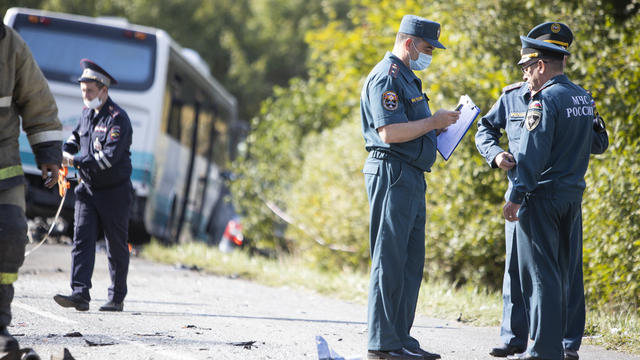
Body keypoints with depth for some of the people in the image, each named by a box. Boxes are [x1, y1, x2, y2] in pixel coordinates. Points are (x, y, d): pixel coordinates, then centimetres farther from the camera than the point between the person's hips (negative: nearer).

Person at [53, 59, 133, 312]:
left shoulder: (118, 118, -16)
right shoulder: (87, 113, 8)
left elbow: (109, 156, -25)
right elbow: (77, 135, 30)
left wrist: (75, 162, -24)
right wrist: (65, 151, 9)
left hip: (114, 193, -6)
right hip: (88, 189, 6)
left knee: (116, 247, 4)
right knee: (82, 240, -8)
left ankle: (117, 298, 16)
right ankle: (80, 294, -16)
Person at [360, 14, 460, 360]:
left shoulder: (407, 78, 22)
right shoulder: (386, 77, -12)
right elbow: (389, 132, -21)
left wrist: (439, 124, 12)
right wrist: (434, 121, -13)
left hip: (411, 177, 11)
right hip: (392, 173, -11)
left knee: (411, 262, 11)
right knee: (390, 260, -8)